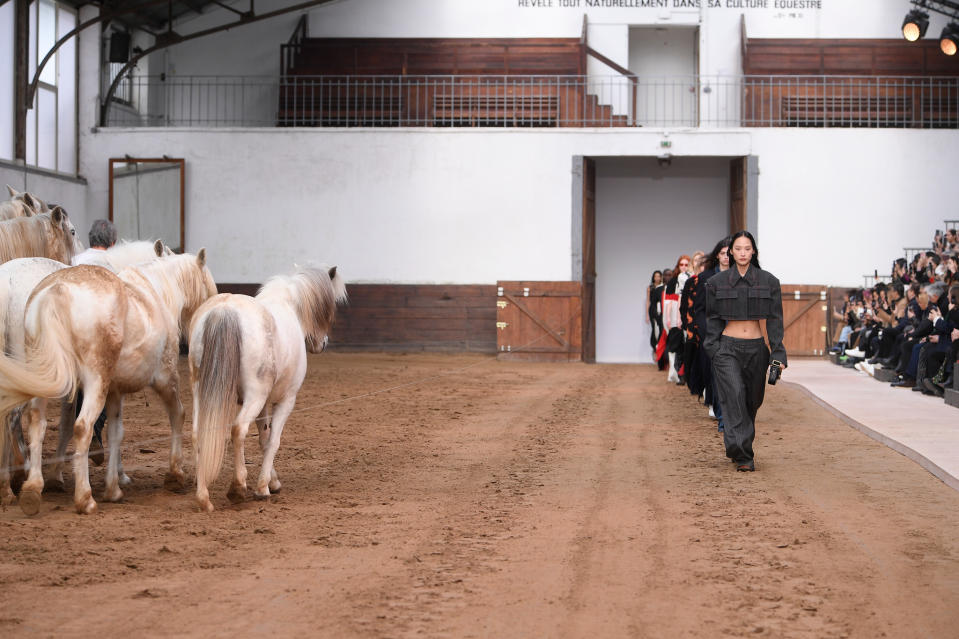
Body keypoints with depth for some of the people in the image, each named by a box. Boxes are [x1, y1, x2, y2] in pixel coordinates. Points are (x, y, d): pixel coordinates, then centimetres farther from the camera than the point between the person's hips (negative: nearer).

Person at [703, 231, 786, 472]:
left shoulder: (768, 281, 3)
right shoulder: (717, 282, 2)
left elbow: (775, 320, 2)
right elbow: (713, 319, 7)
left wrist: (778, 354, -5)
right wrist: (713, 350, -2)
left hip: (756, 348, 2)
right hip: (728, 348, -2)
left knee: (752, 401, 9)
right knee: (734, 397, -16)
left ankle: (739, 449, 29)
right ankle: (743, 456, -18)